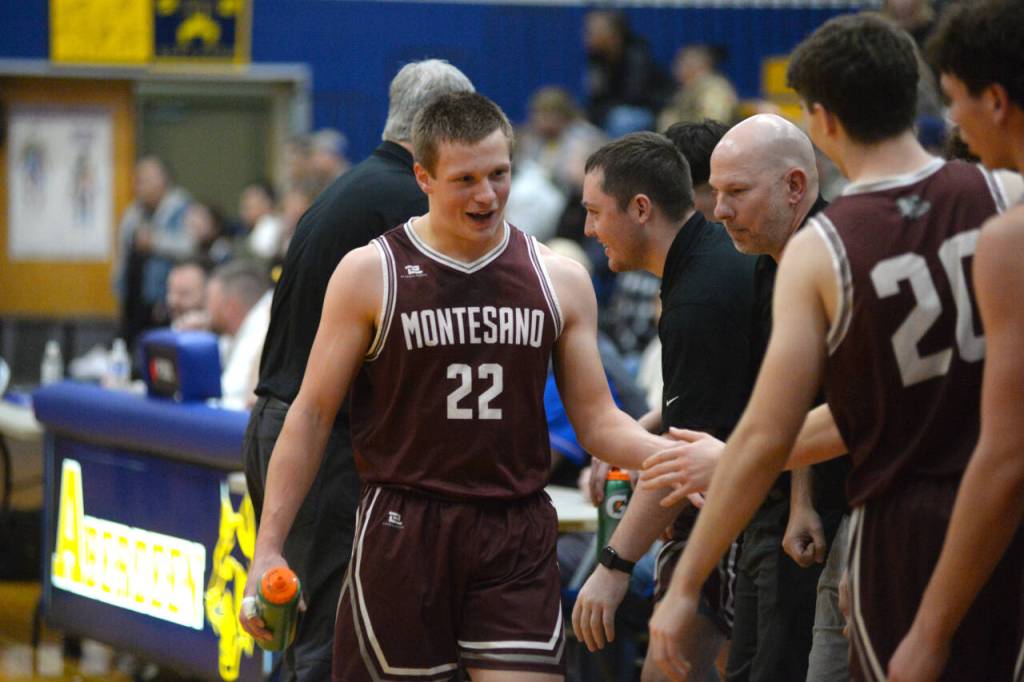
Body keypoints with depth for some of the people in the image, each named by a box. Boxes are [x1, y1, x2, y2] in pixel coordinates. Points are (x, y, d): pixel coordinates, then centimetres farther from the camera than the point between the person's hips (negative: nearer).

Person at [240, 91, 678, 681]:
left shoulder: (560, 281, 8)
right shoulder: (369, 273, 0)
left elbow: (598, 421, 10)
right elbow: (313, 415, 2)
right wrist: (268, 547, -4)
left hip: (518, 542, 2)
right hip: (402, 533, -2)